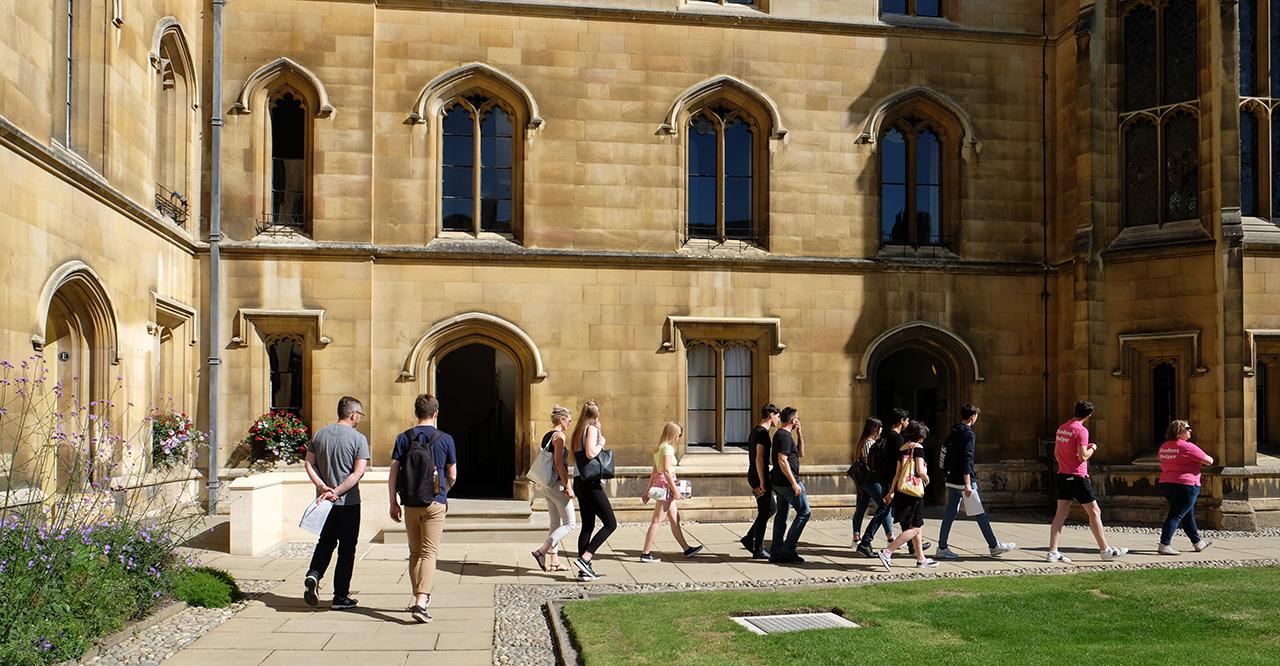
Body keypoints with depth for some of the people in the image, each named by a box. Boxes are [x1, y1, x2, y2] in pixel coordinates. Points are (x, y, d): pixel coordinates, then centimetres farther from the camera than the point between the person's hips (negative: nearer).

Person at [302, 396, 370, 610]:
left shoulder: (320, 434, 5)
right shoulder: (358, 439, -10)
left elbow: (309, 464, 0)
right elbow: (358, 472, -18)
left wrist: (323, 487, -8)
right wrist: (337, 492, -18)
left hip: (324, 501, 4)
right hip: (349, 503, -4)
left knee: (325, 543, 20)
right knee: (347, 548, 6)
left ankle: (313, 575, -5)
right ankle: (340, 597, 9)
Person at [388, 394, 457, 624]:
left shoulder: (404, 438, 1)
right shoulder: (445, 439, -3)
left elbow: (393, 474, -2)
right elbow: (452, 476, 4)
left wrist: (393, 503, 5)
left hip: (410, 505, 3)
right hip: (435, 504, -2)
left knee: (414, 553, 15)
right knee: (429, 553, -4)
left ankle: (419, 597, 25)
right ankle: (421, 602, -17)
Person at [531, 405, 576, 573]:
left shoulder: (546, 436, 14)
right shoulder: (559, 436, -13)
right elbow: (559, 462, -20)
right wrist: (568, 486, -20)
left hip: (547, 484, 9)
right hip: (558, 484, -9)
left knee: (556, 524, 13)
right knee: (569, 524, -3)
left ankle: (554, 561, 14)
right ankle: (542, 551, -9)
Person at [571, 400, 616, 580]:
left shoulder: (578, 431, 14)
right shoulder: (592, 429, -10)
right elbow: (590, 453, -23)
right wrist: (601, 442, -5)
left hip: (579, 482, 9)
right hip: (590, 483, -9)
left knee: (587, 525, 11)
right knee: (610, 523, -5)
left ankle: (584, 569, 10)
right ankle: (584, 558, -13)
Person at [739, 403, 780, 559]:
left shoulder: (755, 431, 16)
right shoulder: (762, 433, -16)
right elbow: (759, 459, -22)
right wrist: (762, 483, -22)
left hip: (753, 476, 10)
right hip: (760, 476, -10)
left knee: (772, 508, 18)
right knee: (764, 513, -2)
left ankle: (749, 538, 17)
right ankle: (758, 550, 4)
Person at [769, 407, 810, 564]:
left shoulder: (781, 434, 18)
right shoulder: (785, 436, -15)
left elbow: (800, 453, 24)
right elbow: (782, 461, -23)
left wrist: (799, 434, 13)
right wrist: (794, 483, -23)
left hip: (780, 483, 10)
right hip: (787, 481, -10)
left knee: (781, 515, 10)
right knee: (804, 512, -4)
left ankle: (776, 553, 12)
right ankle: (788, 549, -4)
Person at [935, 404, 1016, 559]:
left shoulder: (953, 433, 13)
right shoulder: (969, 434, -13)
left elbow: (945, 453, 18)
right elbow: (966, 459, -20)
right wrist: (967, 484, -23)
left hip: (951, 480, 8)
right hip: (963, 481, -8)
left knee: (950, 514, 7)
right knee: (980, 514, 2)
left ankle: (942, 548, 4)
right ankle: (994, 547, 12)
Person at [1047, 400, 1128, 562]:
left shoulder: (1061, 428, 9)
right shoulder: (1081, 430, -14)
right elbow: (1083, 456, -19)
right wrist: (1092, 448, -1)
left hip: (1062, 475, 7)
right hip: (1077, 477, -7)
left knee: (1061, 514, 5)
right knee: (1094, 512, 4)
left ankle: (1053, 552, 1)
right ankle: (1105, 550, 10)